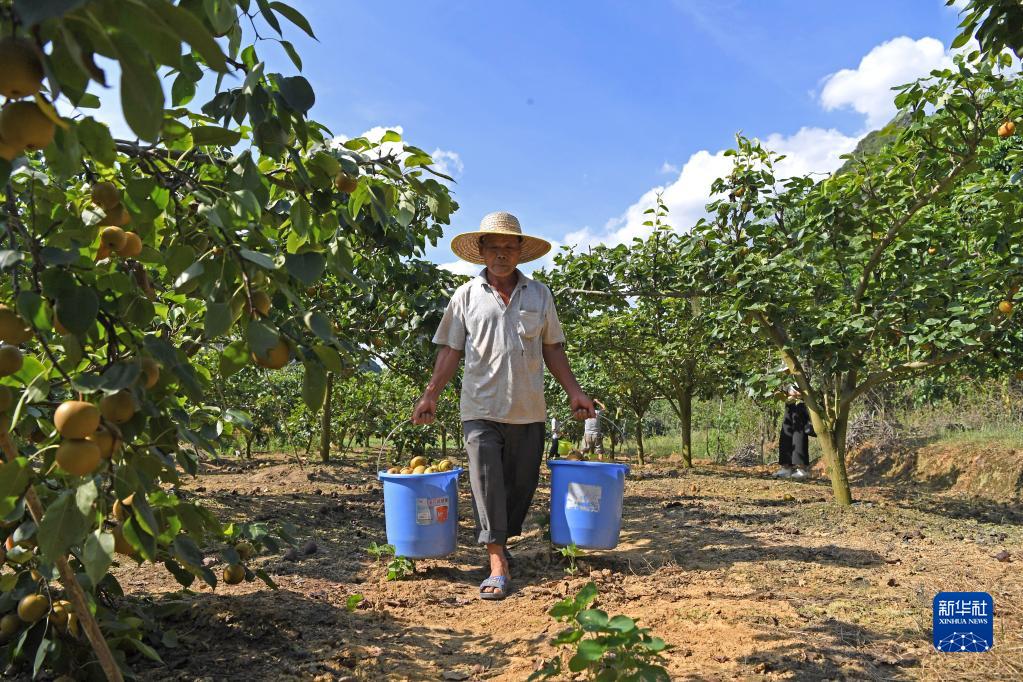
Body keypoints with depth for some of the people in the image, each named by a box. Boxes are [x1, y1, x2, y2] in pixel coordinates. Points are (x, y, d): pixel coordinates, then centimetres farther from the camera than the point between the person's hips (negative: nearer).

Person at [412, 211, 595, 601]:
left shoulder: (539, 295, 9)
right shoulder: (466, 296, 5)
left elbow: (552, 349, 12)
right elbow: (450, 351, 6)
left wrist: (573, 392, 5)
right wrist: (430, 396, -1)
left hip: (528, 410, 2)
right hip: (481, 408, -2)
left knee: (522, 483, 9)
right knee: (487, 483, -7)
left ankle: (501, 543, 30)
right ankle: (497, 565, -3)